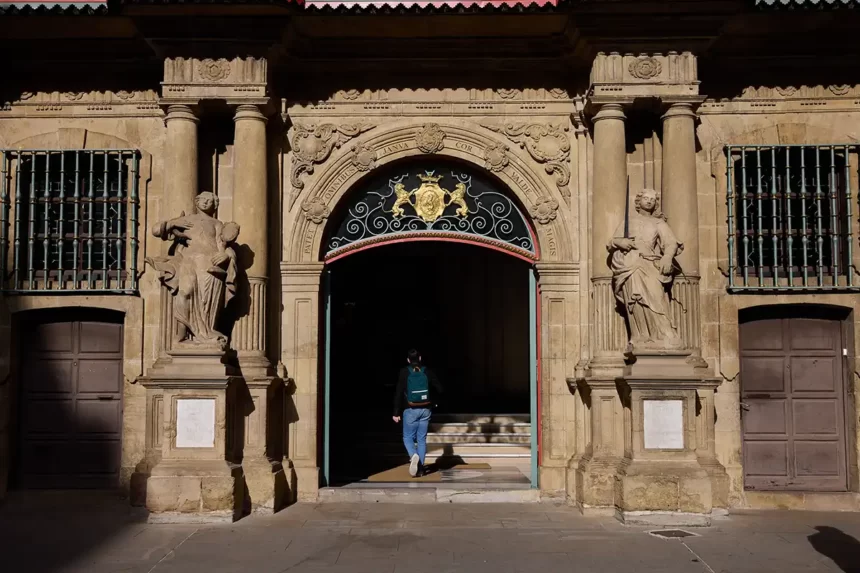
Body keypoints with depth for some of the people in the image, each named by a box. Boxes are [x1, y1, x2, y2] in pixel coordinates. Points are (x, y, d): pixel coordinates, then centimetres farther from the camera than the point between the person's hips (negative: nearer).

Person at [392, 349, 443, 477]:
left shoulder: (404, 373, -7)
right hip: (425, 410, 2)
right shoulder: (427, 371, -2)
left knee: (408, 437, 10)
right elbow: (439, 389, 0)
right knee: (422, 439, 10)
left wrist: (396, 413, -3)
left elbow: (398, 394, -8)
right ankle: (420, 468, 8)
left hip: (410, 410, -2)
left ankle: (413, 456, -20)